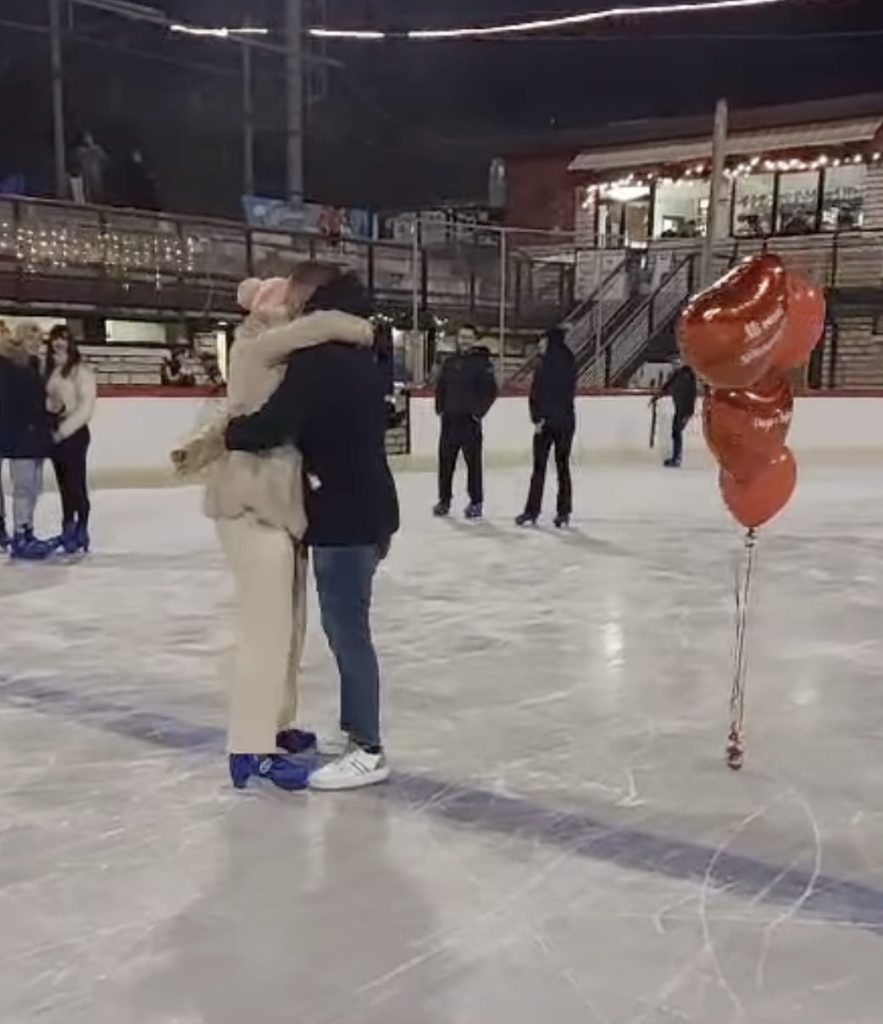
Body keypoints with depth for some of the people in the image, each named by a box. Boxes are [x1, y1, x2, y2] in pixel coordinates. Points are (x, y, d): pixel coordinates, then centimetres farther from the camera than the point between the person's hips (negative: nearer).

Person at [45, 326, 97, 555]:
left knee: (76, 483, -7)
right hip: (54, 432, 7)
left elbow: (85, 407, -13)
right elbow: (45, 400, 16)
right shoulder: (50, 369, 13)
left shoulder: (80, 370, -8)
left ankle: (81, 530, -1)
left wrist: (64, 430, -15)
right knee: (64, 484, 11)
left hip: (75, 433, -7)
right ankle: (68, 528, 18)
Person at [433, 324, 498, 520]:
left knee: (473, 462, -2)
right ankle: (444, 499, 18)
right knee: (445, 461, 8)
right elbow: (441, 387, 18)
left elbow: (491, 390, -9)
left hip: (470, 420, -5)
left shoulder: (482, 362, -4)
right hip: (449, 419, 5)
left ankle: (476, 502, 6)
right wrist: (440, 408, 7)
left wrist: (479, 411, -12)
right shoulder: (450, 362, 11)